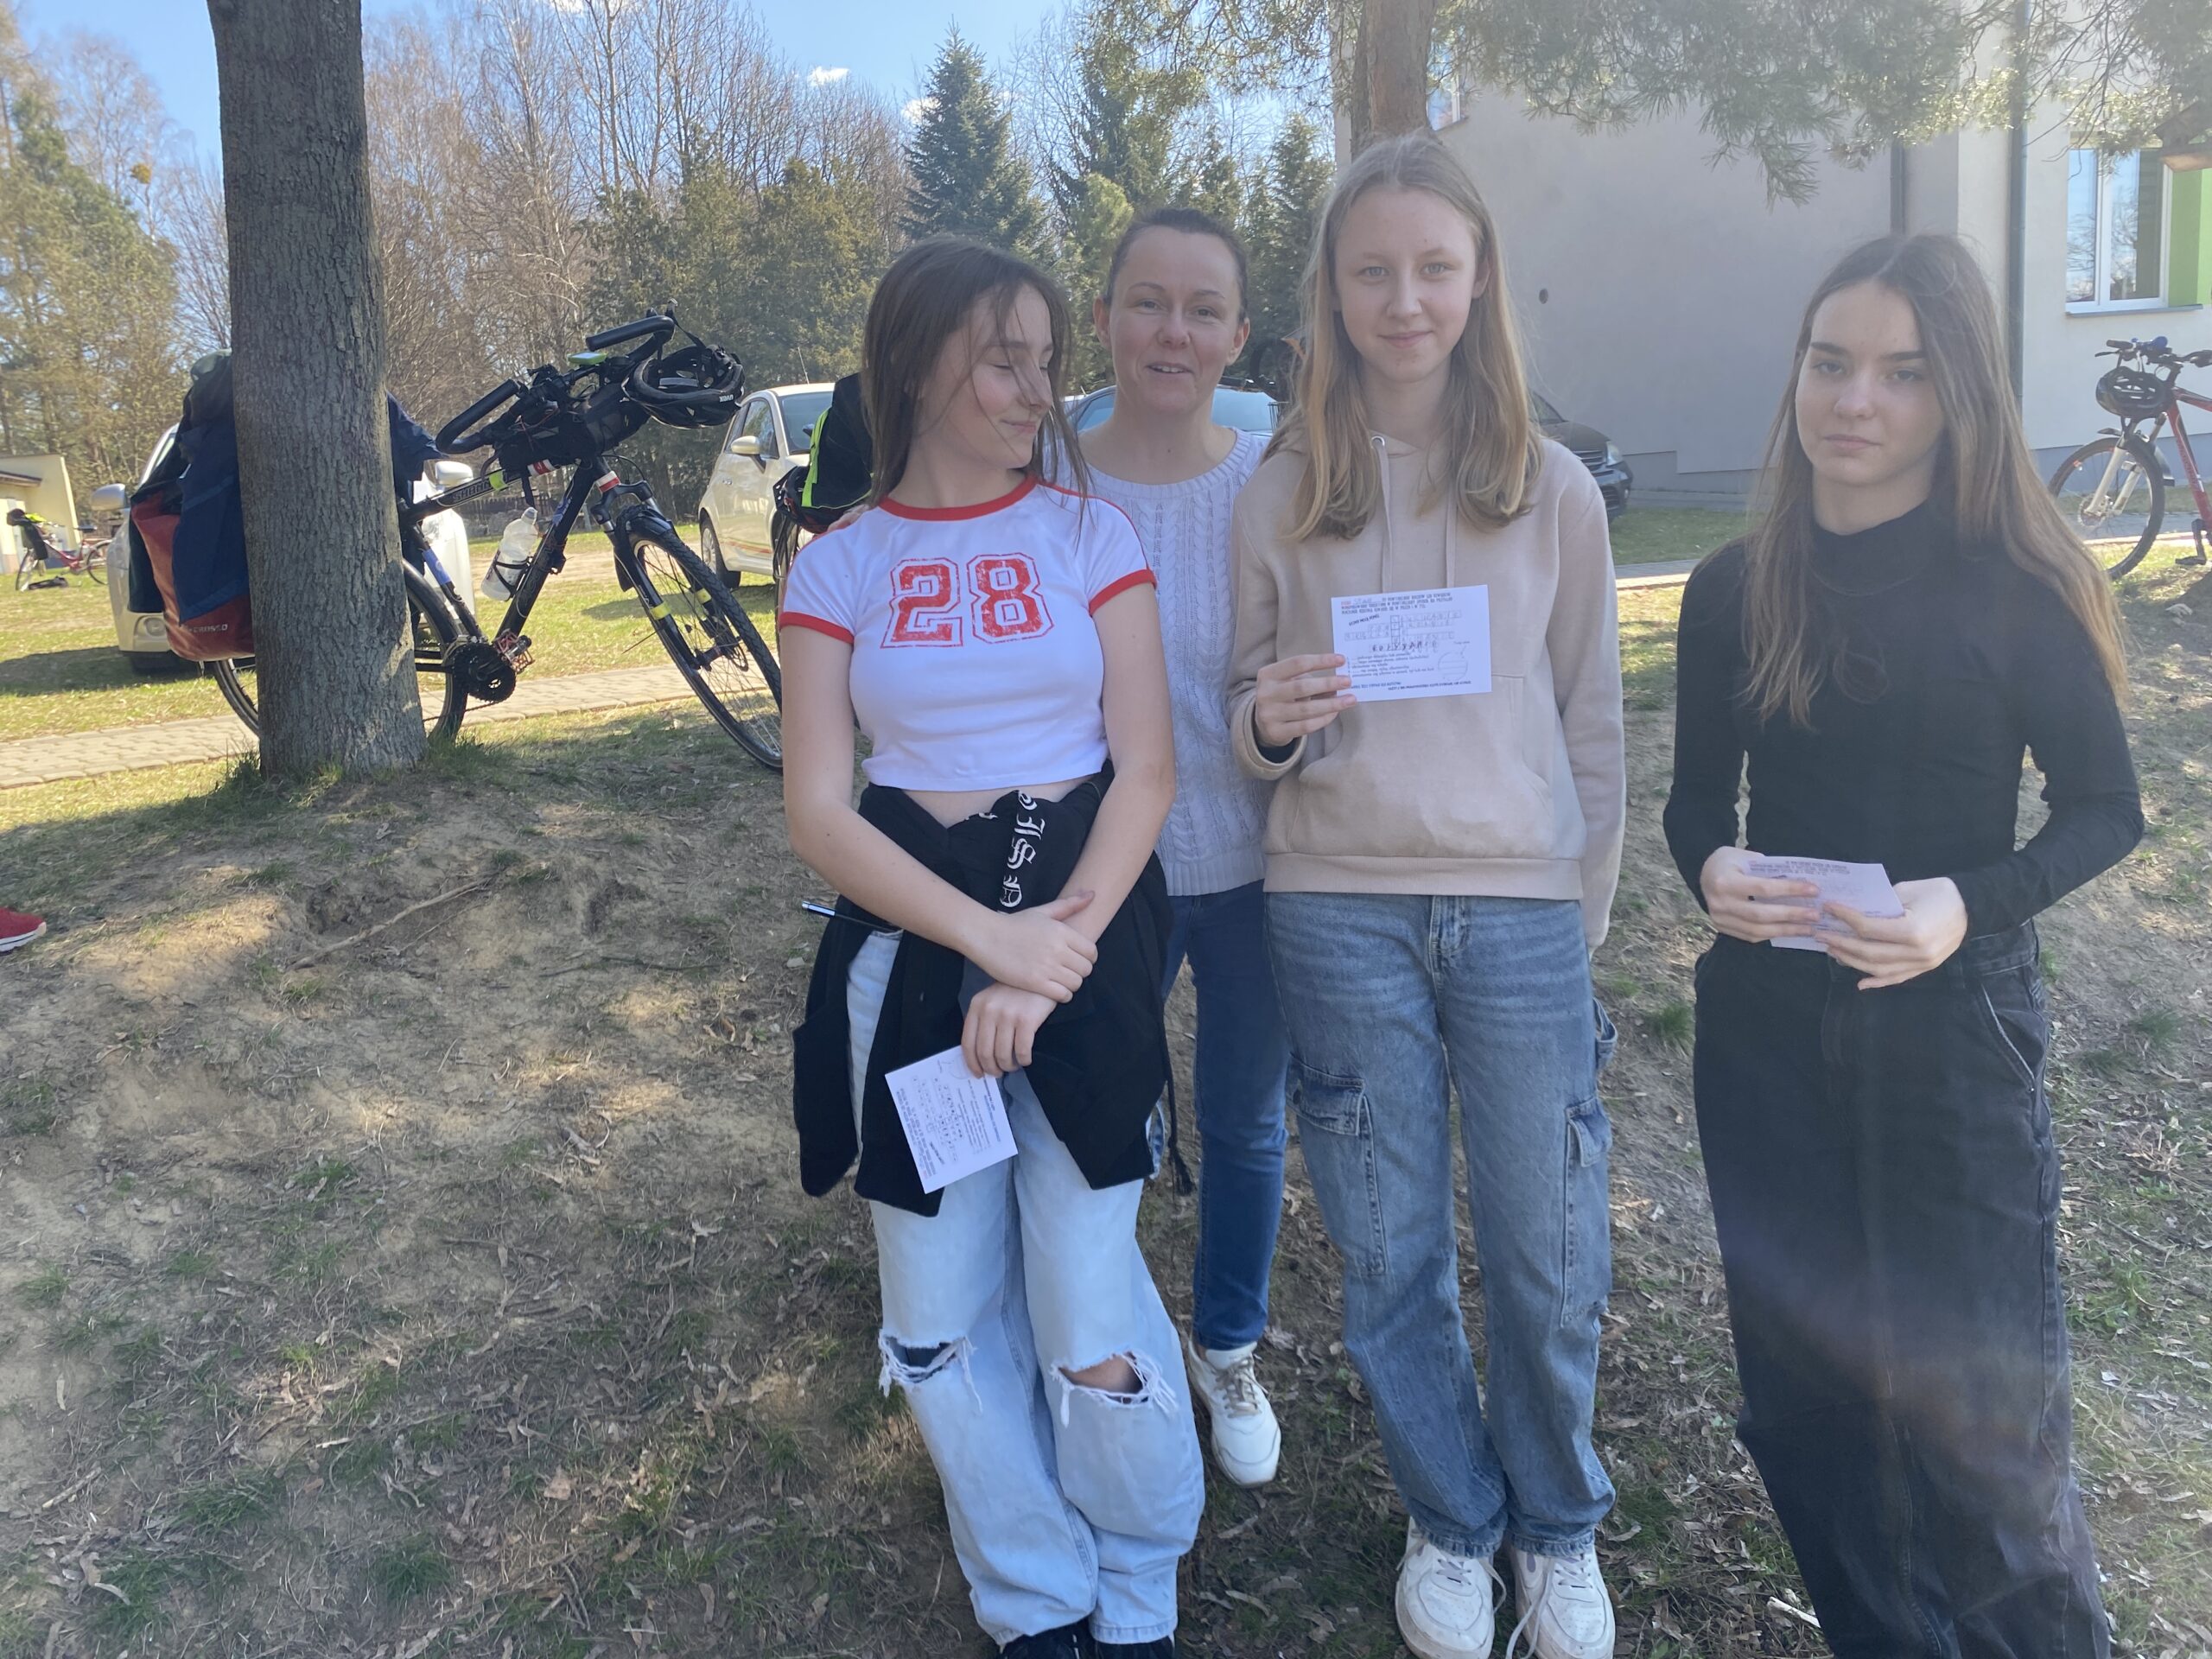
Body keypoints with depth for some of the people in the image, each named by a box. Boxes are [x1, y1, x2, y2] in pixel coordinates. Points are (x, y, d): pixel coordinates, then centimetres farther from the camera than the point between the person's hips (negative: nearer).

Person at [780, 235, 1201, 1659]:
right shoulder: (840, 567, 3)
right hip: (910, 946, 2)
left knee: (1090, 1315, 0)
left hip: (1088, 929, -1)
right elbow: (819, 810, -4)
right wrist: (987, 936, -17)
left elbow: (1148, 769, -4)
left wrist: (1053, 960, -16)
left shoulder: (1091, 533, 2)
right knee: (944, 1318, 8)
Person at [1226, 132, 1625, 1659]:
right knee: (1391, 1257, 11)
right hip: (1340, 916, 0)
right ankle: (1450, 1521, 36)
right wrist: (1272, 724, -16)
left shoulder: (1552, 487, 2)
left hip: (1521, 912, 0)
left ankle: (1559, 1529, 35)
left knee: (1547, 1260, 7)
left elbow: (1592, 720, 7)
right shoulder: (1279, 494, 2)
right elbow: (1248, 713, 7)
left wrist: (1586, 916, 6)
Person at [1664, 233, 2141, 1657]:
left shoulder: (2017, 584, -7)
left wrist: (1970, 903, -21)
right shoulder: (1735, 589, 1)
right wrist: (1710, 868, -15)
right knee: (1806, 1374, 12)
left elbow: (2107, 809, -3)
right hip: (1766, 1023, 3)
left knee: (1975, 1383, 5)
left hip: (1954, 1021, -3)